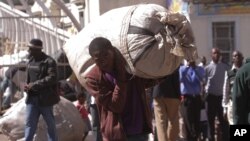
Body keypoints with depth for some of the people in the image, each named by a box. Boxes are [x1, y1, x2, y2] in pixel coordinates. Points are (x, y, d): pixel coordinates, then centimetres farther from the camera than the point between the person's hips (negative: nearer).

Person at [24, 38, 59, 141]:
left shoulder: (49, 61, -12)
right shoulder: (30, 61, 12)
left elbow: (52, 78, -20)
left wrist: (34, 85, -21)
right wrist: (27, 86, 1)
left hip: (45, 98, -6)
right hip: (32, 98, 6)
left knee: (50, 124, 7)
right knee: (29, 123, 4)